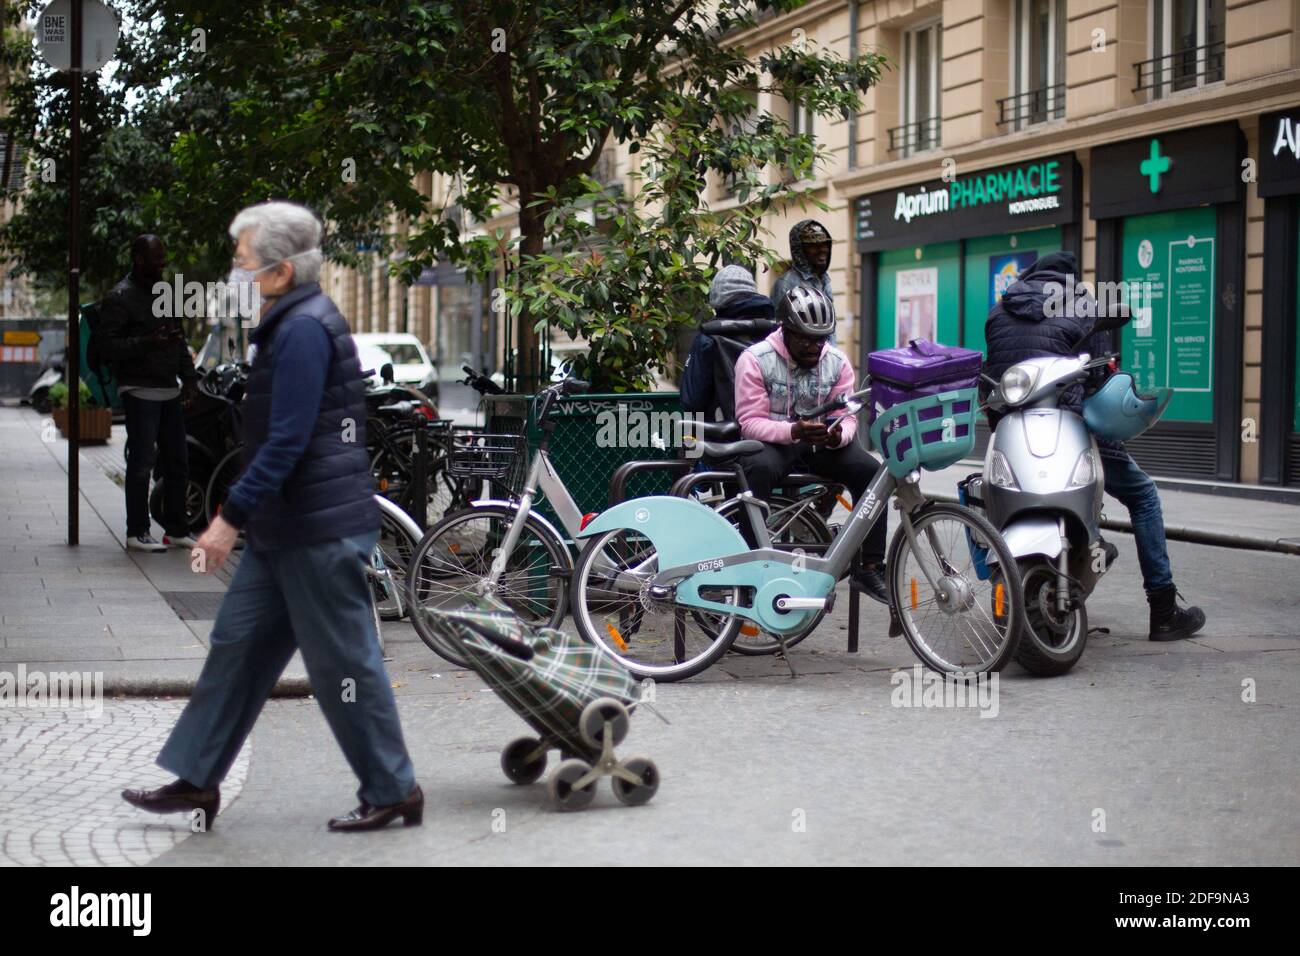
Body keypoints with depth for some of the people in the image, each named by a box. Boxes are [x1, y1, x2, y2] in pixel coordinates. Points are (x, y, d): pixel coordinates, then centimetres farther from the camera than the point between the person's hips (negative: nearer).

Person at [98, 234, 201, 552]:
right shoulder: (120, 298, -8)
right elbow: (108, 346, -15)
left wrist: (189, 376, 13)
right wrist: (148, 343, -27)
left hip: (170, 391, 8)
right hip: (140, 392, -8)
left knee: (177, 462, 9)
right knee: (142, 463, -5)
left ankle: (177, 529, 18)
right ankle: (136, 532, 2)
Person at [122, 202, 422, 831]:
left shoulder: (303, 330, -17)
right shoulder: (288, 326, 15)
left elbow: (287, 442, -23)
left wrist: (231, 517, -20)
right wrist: (244, 516, 21)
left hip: (321, 532, -11)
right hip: (283, 531, 11)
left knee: (343, 663, -1)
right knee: (237, 647, 13)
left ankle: (392, 792, 10)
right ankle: (196, 780, 20)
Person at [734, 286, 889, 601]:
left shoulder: (837, 362, 3)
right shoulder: (755, 359, -10)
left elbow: (847, 417, 2)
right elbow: (750, 422, -14)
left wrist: (838, 435, -24)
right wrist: (794, 431, -31)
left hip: (822, 445, 4)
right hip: (772, 444, -4)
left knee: (870, 470, -19)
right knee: (759, 468, -38)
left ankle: (871, 568, -12)